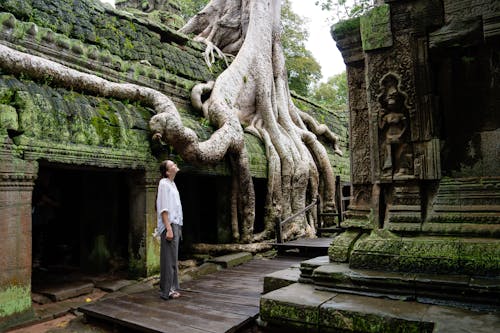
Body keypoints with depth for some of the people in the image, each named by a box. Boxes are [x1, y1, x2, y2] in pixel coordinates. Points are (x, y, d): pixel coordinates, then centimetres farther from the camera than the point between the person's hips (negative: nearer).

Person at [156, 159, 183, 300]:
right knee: (169, 259, -4)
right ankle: (166, 291, 4)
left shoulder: (172, 184, 15)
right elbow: (163, 209, -17)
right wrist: (169, 229, -22)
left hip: (175, 225, 9)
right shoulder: (164, 184, -12)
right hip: (169, 225, -9)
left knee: (173, 259, 14)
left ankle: (172, 288, 24)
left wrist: (177, 228, 18)